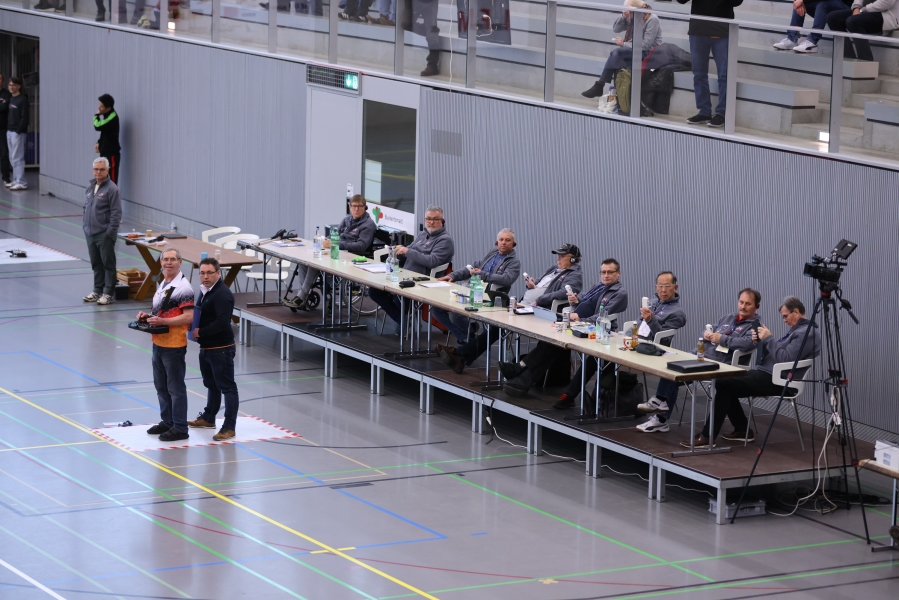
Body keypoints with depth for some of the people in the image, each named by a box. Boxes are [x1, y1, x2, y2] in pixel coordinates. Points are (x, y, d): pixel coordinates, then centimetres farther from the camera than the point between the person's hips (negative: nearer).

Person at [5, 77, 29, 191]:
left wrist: (18, 130, -16)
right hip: (9, 131, 8)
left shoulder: (22, 99, -10)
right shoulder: (10, 98, 14)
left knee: (17, 158, -9)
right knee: (12, 158, 9)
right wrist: (8, 128, 9)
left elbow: (25, 117, -14)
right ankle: (16, 180, 14)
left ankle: (21, 182, -9)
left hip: (18, 132, -8)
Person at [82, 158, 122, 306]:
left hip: (104, 235, -7)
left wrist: (111, 232, -16)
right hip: (90, 233, 7)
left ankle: (109, 294, 3)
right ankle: (98, 291, 22)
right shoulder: (90, 187, 12)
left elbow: (116, 213, -13)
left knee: (108, 264, -1)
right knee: (96, 264, 14)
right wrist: (84, 225, 14)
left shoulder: (112, 189, -11)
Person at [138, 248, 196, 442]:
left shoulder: (183, 287, -16)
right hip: (158, 343, 9)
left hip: (174, 346, -9)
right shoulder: (163, 284, 13)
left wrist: (162, 321, -25)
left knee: (175, 388, -1)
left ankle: (179, 428, 7)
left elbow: (188, 317, -21)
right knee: (161, 386, 18)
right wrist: (149, 316, 6)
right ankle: (167, 422, 30)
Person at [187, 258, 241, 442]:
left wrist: (200, 332, -19)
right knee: (211, 385, 24)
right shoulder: (204, 291, 11)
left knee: (227, 387, -4)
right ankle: (208, 418, 38)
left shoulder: (222, 294, -19)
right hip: (206, 348, 10)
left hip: (221, 349, -10)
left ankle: (229, 427, -2)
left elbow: (222, 322, -26)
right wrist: (194, 328, 1)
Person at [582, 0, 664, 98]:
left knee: (616, 53, -26)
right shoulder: (632, 18, 6)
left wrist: (624, 44, -19)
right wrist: (623, 16, -10)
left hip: (649, 53, -8)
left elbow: (645, 45, -21)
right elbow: (615, 29, 8)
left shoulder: (652, 20, -16)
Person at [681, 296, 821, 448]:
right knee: (724, 382, 11)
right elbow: (774, 351, 21)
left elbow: (785, 358, -24)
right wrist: (761, 340, 4)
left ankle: (707, 437, -14)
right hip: (765, 372, 11)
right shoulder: (797, 330, 19)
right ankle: (742, 430, 14)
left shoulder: (807, 333, -15)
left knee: (724, 385, -15)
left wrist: (768, 339, -16)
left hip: (775, 381, -11)